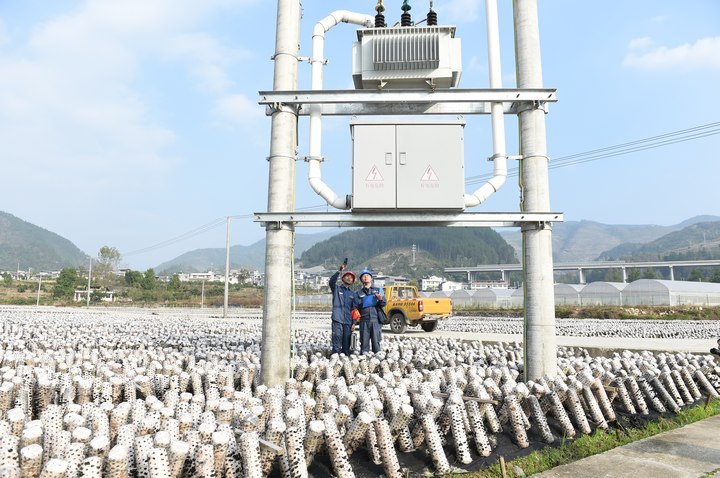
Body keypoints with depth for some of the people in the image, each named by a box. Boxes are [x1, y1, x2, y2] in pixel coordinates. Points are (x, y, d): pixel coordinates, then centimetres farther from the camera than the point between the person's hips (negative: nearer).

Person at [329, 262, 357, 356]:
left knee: (347, 343, 4)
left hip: (348, 321, 4)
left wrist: (354, 323, 9)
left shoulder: (352, 294, 19)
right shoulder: (336, 288, 9)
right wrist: (339, 271, -25)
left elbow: (354, 309, 17)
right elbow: (332, 281, -14)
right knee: (337, 340, -10)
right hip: (337, 319, -4)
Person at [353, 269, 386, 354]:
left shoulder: (377, 290, 15)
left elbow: (384, 304, 5)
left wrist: (381, 299, -16)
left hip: (376, 320, 0)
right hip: (364, 320, 0)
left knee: (376, 341, -3)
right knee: (364, 341, -1)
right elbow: (355, 307, 7)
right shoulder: (358, 293, 15)